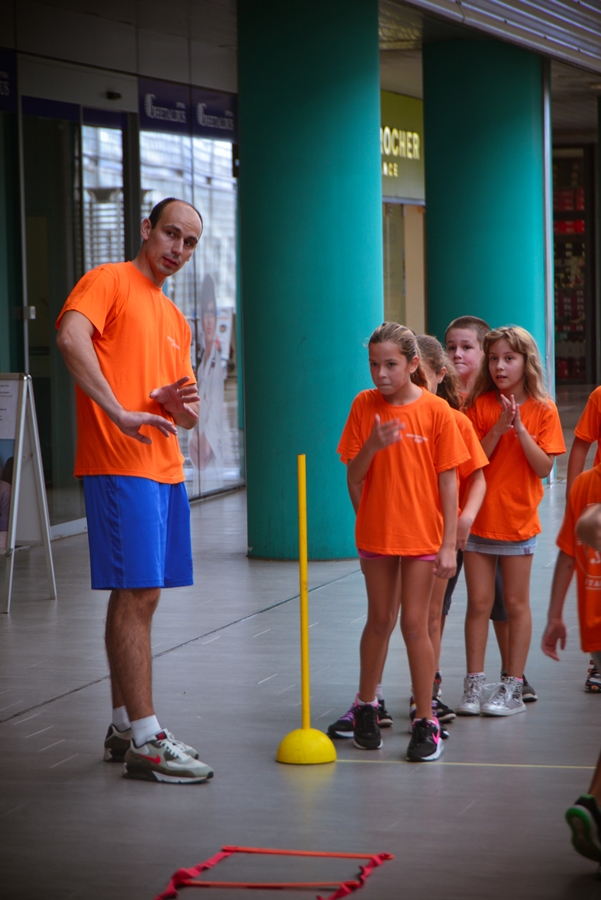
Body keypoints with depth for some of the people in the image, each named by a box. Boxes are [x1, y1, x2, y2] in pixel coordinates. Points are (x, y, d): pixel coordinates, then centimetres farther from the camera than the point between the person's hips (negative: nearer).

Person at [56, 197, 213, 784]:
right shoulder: (110, 281, -2)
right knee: (134, 596, -10)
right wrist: (119, 412, -28)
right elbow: (71, 336, -23)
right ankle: (145, 741, -9)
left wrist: (182, 404, -2)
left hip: (165, 470, 8)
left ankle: (124, 726, 18)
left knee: (139, 598, 11)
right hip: (120, 467, -8)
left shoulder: (175, 320, 22)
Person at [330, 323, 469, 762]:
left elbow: (447, 481, -6)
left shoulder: (436, 411, -8)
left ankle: (426, 722, 6)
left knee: (414, 624, -3)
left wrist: (449, 543, -10)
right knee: (380, 620, 13)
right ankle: (366, 705, 31)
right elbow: (353, 477, -1)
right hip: (376, 531, 2)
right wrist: (373, 446, -20)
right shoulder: (365, 406, -1)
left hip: (422, 535, -2)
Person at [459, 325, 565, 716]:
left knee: (516, 603, 5)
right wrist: (499, 428, -18)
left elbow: (545, 468, -8)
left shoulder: (543, 410, -2)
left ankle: (513, 686, 10)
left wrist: (520, 429, -19)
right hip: (479, 518, 1)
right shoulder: (480, 405, 0)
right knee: (479, 603, 3)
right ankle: (474, 684, 10)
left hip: (518, 519, -1)